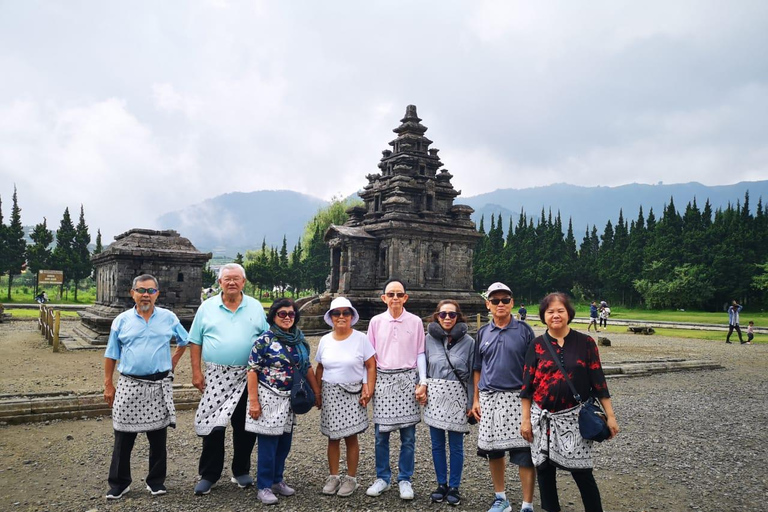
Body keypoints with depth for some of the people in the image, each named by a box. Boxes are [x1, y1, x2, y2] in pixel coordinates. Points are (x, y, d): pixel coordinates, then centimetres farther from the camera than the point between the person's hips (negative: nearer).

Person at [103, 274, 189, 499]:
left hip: (159, 386, 0)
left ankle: (156, 481, 23)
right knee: (123, 438, 7)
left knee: (158, 437, 9)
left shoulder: (169, 318, 2)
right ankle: (119, 483, 21)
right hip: (129, 385, 0)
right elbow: (111, 355, 6)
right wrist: (108, 386, 3)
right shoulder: (121, 320, 2)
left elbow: (184, 342, 17)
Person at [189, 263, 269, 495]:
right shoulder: (207, 307, 4)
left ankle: (241, 472, 25)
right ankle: (208, 475, 17)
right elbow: (195, 342, 4)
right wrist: (196, 371, -2)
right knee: (212, 425, 1)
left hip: (247, 377, 1)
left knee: (245, 427, 9)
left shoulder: (255, 307, 5)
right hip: (216, 376, -1)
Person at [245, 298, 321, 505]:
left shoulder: (299, 341, 6)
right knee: (268, 445, 1)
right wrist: (253, 401, -16)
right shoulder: (264, 340, -11)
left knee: (284, 443, 14)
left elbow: (307, 367, 14)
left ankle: (277, 480, 30)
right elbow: (252, 371, -12)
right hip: (269, 398, -6)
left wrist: (317, 391, 12)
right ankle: (264, 487, 14)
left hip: (289, 400, 6)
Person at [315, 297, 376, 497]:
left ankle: (351, 478, 18)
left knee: (351, 436, 3)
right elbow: (320, 368, 12)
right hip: (330, 394, 3)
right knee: (333, 437, 9)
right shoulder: (325, 340, 4)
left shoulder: (361, 339, -6)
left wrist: (369, 390, -12)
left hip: (353, 394, -3)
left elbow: (371, 367, -4)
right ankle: (333, 476, 24)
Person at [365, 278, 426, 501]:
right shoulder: (376, 322, 2)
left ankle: (405, 480, 18)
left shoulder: (415, 322, 0)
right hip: (382, 380, 1)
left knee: (408, 435, 4)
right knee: (381, 434, 6)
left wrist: (423, 382, -3)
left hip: (407, 380, -1)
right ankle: (382, 478, 22)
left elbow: (420, 354, 4)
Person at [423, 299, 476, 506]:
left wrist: (471, 403, -3)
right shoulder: (429, 338, 2)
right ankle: (441, 484, 26)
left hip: (457, 397, -2)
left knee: (456, 446, 6)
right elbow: (423, 368, 10)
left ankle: (454, 487, 21)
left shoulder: (468, 341, -3)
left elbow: (472, 374, -1)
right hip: (434, 396, 2)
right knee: (437, 444, 10)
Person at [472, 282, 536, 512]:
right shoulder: (483, 333, 9)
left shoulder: (524, 330, -1)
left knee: (523, 452, -2)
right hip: (489, 398, 4)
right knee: (493, 450, 12)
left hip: (518, 397, -3)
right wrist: (476, 399, 9)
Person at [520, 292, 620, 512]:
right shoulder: (537, 345, 0)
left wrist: (610, 416, -2)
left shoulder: (585, 342, -2)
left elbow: (598, 380, 0)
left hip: (574, 417, -2)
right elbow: (527, 384, 2)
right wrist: (525, 419, 0)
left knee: (581, 471, -1)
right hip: (543, 417, 2)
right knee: (544, 469, 9)